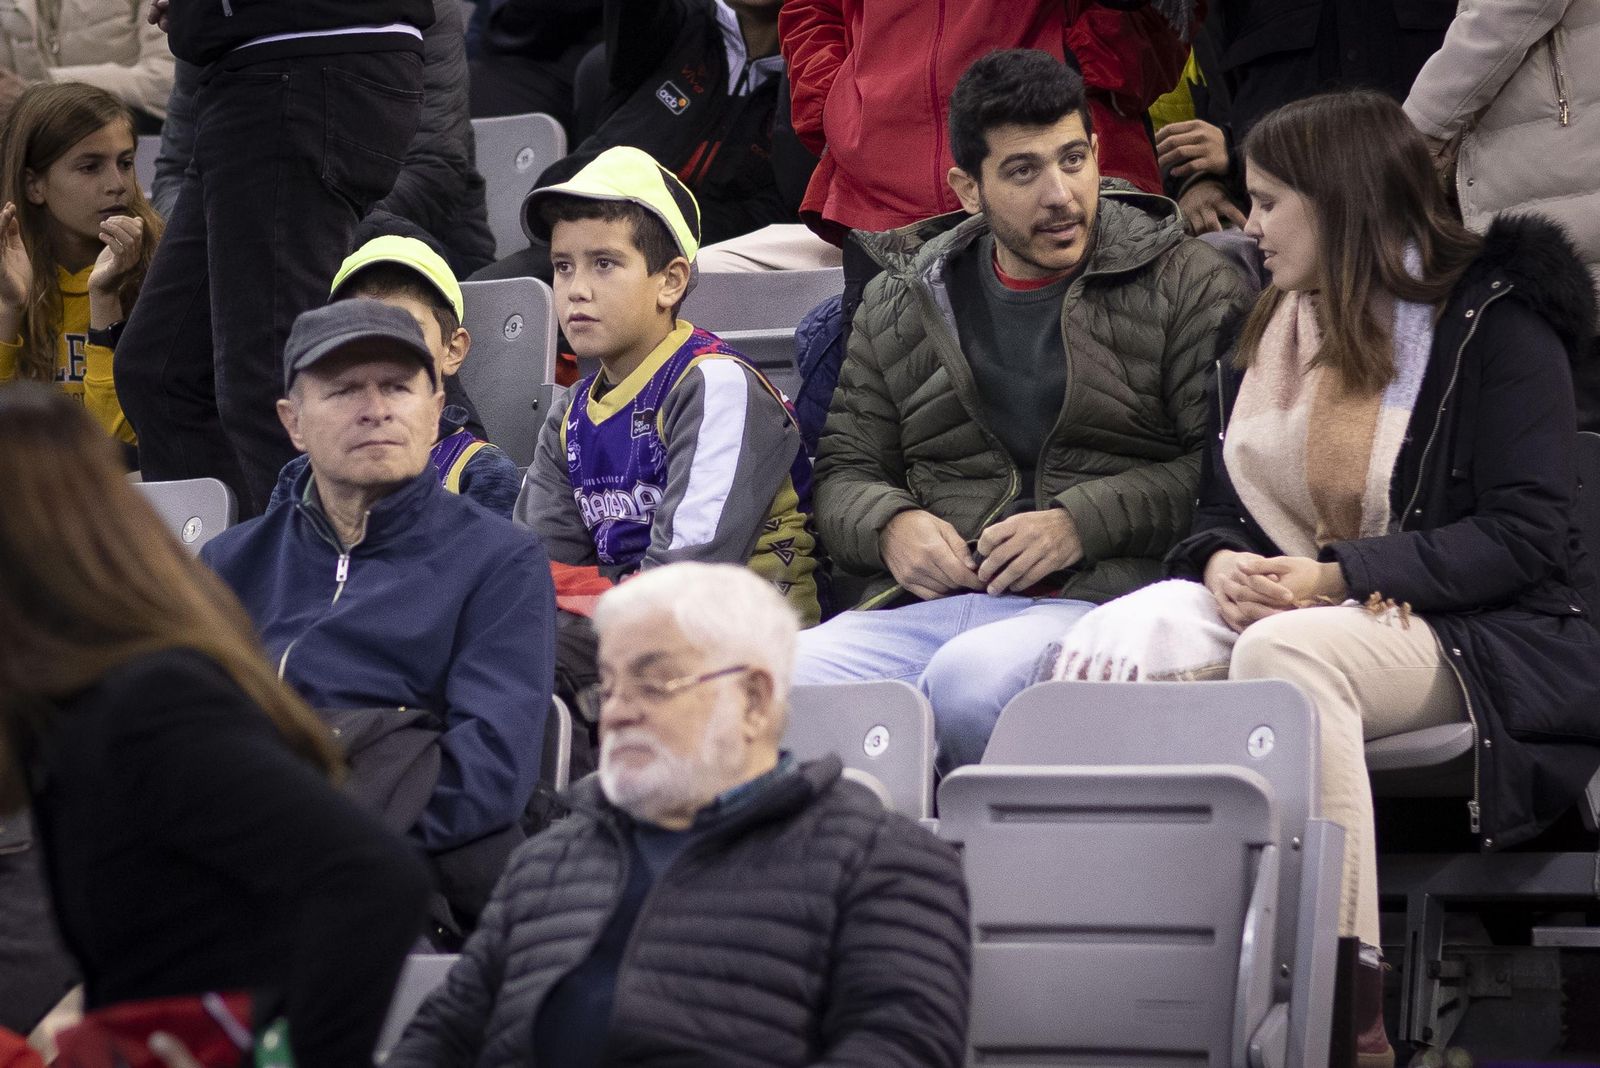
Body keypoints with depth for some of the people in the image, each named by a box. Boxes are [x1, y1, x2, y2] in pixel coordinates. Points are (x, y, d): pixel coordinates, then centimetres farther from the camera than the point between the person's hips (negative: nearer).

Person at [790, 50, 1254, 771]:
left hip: (1099, 600, -3)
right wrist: (891, 524, 0)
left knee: (972, 678, -38)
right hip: (928, 598, 3)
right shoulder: (899, 305, 21)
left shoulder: (1185, 284, 8)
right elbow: (845, 473, 23)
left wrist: (1082, 522, -10)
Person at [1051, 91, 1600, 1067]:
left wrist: (1336, 579, -21)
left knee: (1287, 651, -39)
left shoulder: (1496, 325, -3)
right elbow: (1221, 509, 19)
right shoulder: (1269, 334, 18)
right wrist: (1222, 564, -8)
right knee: (1112, 646, -24)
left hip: (1487, 637, -6)